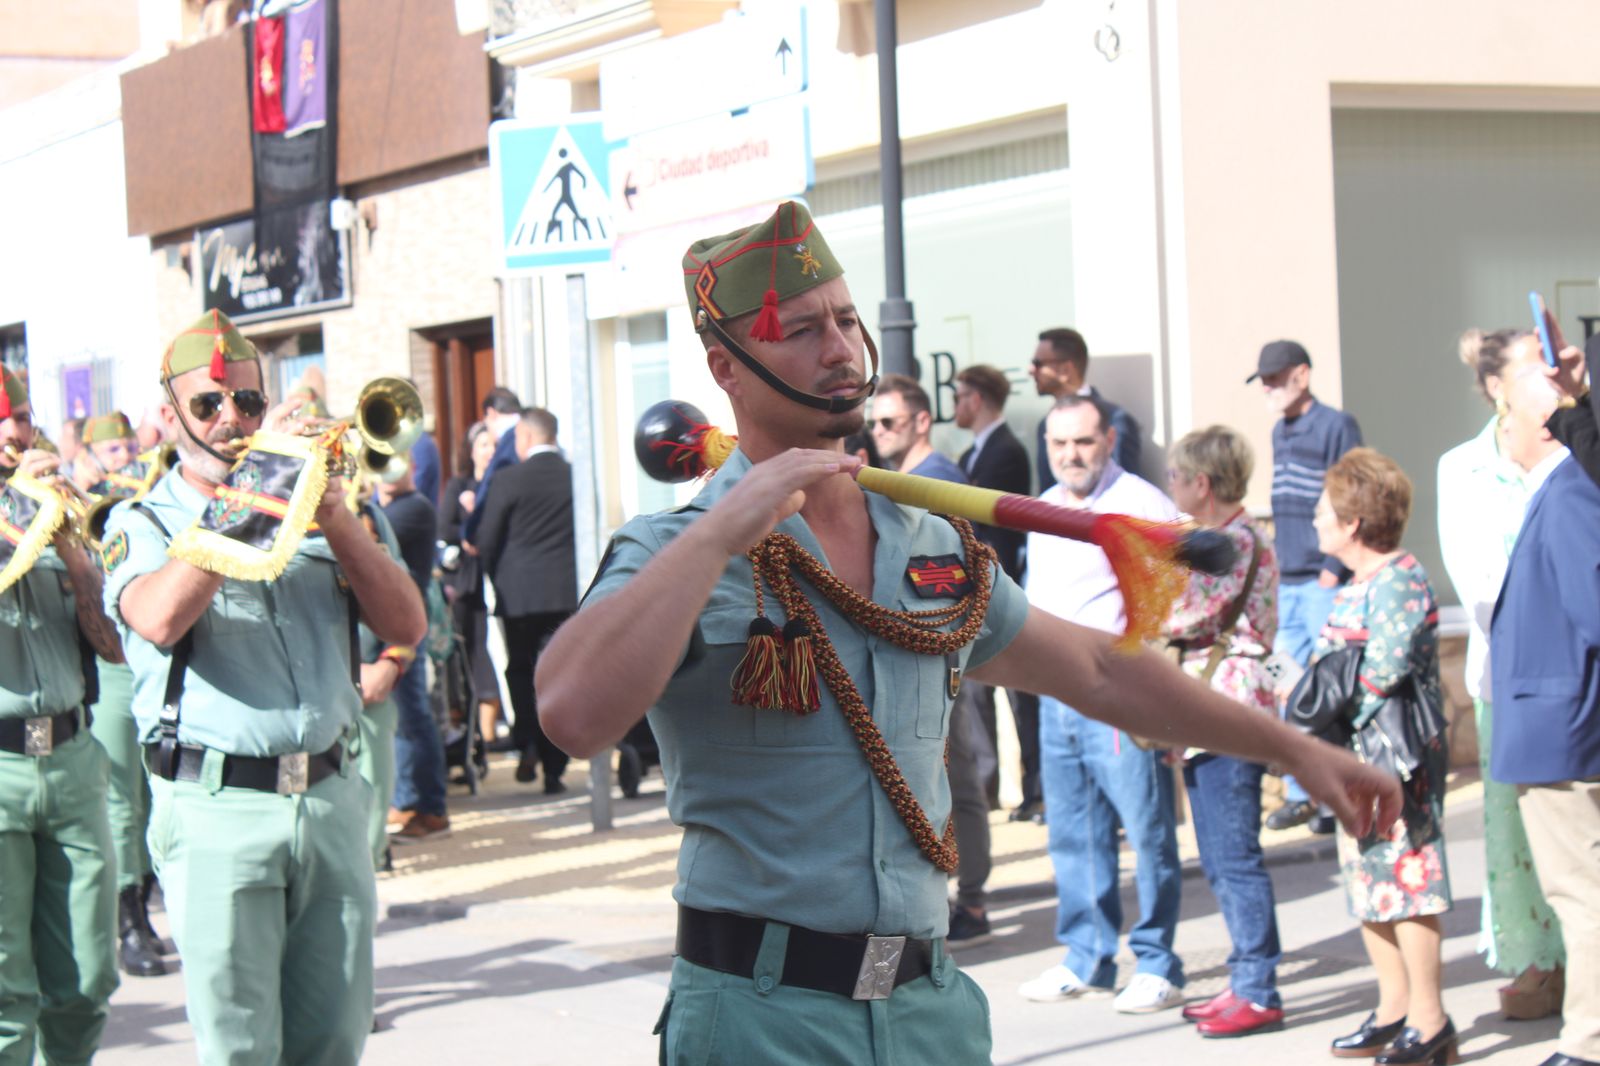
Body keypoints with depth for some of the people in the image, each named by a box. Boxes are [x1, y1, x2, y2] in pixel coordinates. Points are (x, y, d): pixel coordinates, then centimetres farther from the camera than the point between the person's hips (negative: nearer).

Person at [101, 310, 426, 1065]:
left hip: (330, 800, 4)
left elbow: (406, 627, 6)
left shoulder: (309, 512, 17)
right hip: (217, 811, -4)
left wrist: (338, 522, -8)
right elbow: (159, 618, -18)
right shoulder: (142, 525, 5)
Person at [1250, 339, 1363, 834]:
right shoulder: (1280, 431, 15)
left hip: (1325, 583, -7)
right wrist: (1280, 562, 14)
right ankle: (1300, 792, 15)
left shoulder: (1336, 426, -7)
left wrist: (1333, 570, -15)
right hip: (1288, 583, 7)